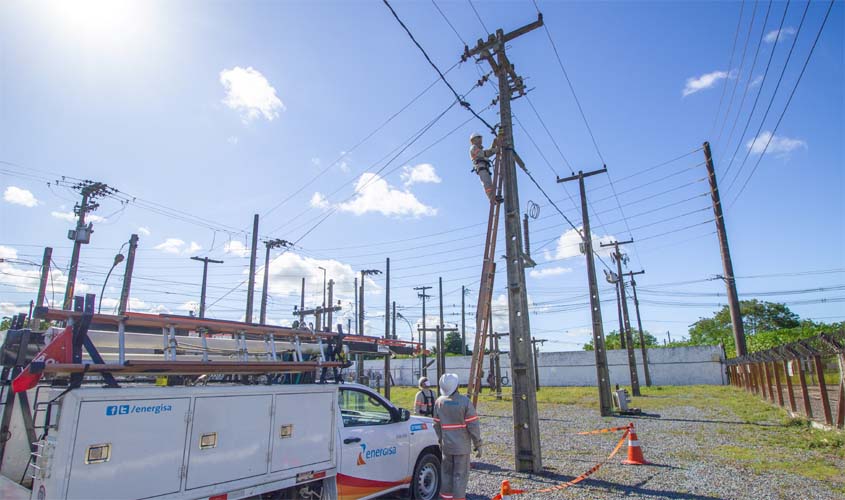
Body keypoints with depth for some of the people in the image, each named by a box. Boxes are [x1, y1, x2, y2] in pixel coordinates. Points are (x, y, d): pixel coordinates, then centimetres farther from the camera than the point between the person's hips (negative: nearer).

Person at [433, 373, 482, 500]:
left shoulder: (439, 402, -3)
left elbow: (437, 425, 4)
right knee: (460, 473, 6)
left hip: (446, 445, 4)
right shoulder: (465, 401, -16)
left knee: (446, 471, 19)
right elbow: (473, 425, -14)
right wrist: (478, 444, -5)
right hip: (462, 445, -4)